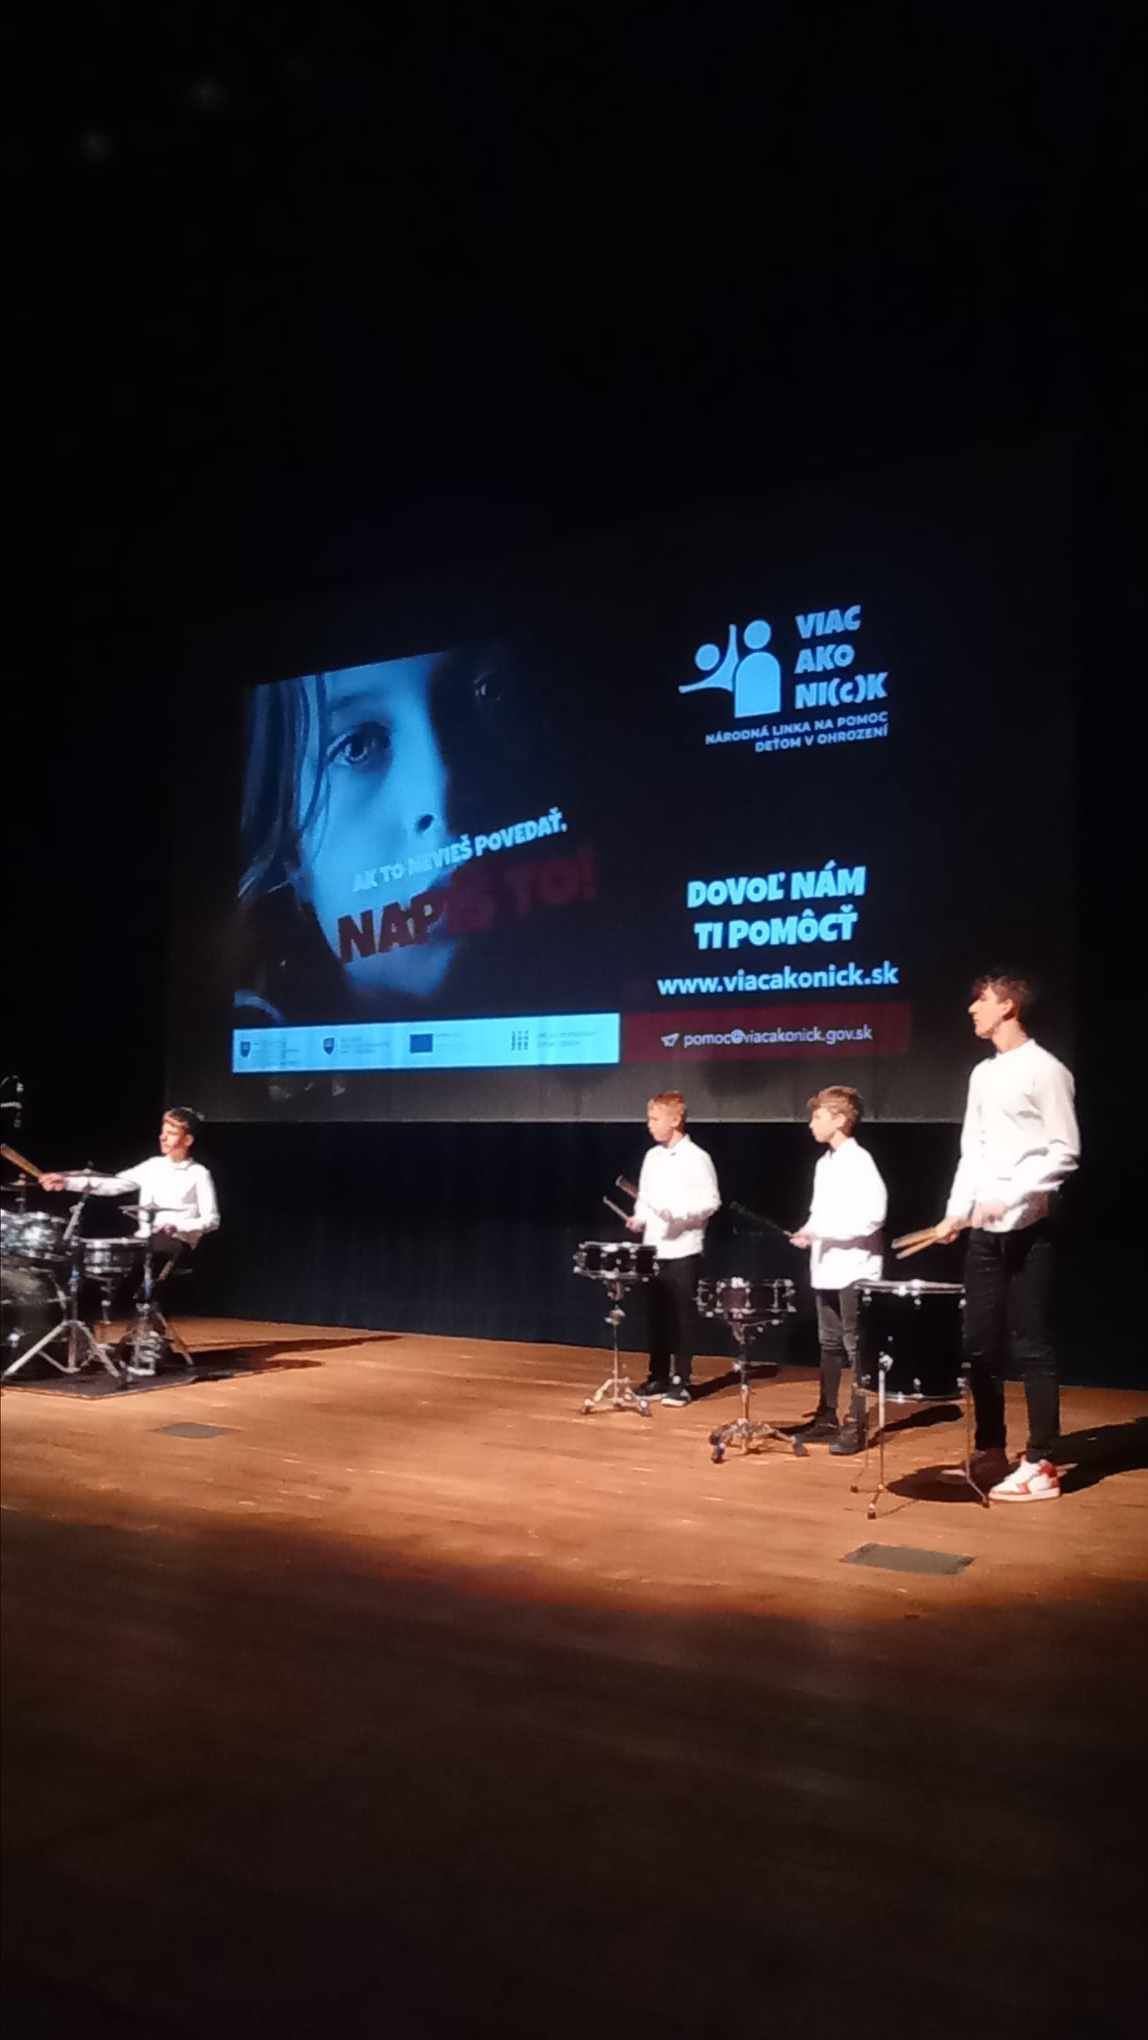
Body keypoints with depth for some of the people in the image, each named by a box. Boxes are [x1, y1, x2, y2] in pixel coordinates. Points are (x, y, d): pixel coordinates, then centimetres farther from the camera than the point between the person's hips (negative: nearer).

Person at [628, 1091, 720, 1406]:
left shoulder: (696, 1157, -9)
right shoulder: (652, 1157, 11)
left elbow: (711, 1201, -11)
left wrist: (679, 1213, -23)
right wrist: (639, 1218, 0)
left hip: (683, 1251, -6)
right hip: (653, 1250, 6)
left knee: (682, 1317, 0)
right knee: (657, 1315, 10)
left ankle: (682, 1382, 6)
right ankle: (659, 1377, 20)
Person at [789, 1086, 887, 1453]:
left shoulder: (859, 1160, -12)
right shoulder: (823, 1163, 14)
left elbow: (873, 1215, -21)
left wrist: (820, 1229, -20)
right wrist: (809, 1233, 1)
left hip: (854, 1269, -8)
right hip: (825, 1268, 8)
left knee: (855, 1347, -2)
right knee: (829, 1344, 14)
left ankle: (856, 1425, 3)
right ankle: (826, 1417, 22)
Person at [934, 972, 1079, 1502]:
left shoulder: (1045, 1070, -8)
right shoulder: (982, 1074, 15)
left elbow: (1065, 1153, -12)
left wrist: (1009, 1197, -19)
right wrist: (956, 1212, 8)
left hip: (1028, 1229, -7)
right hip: (983, 1231, 7)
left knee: (1031, 1346, -3)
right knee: (981, 1343, 11)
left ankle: (1042, 1465, 4)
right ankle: (990, 1452, 22)